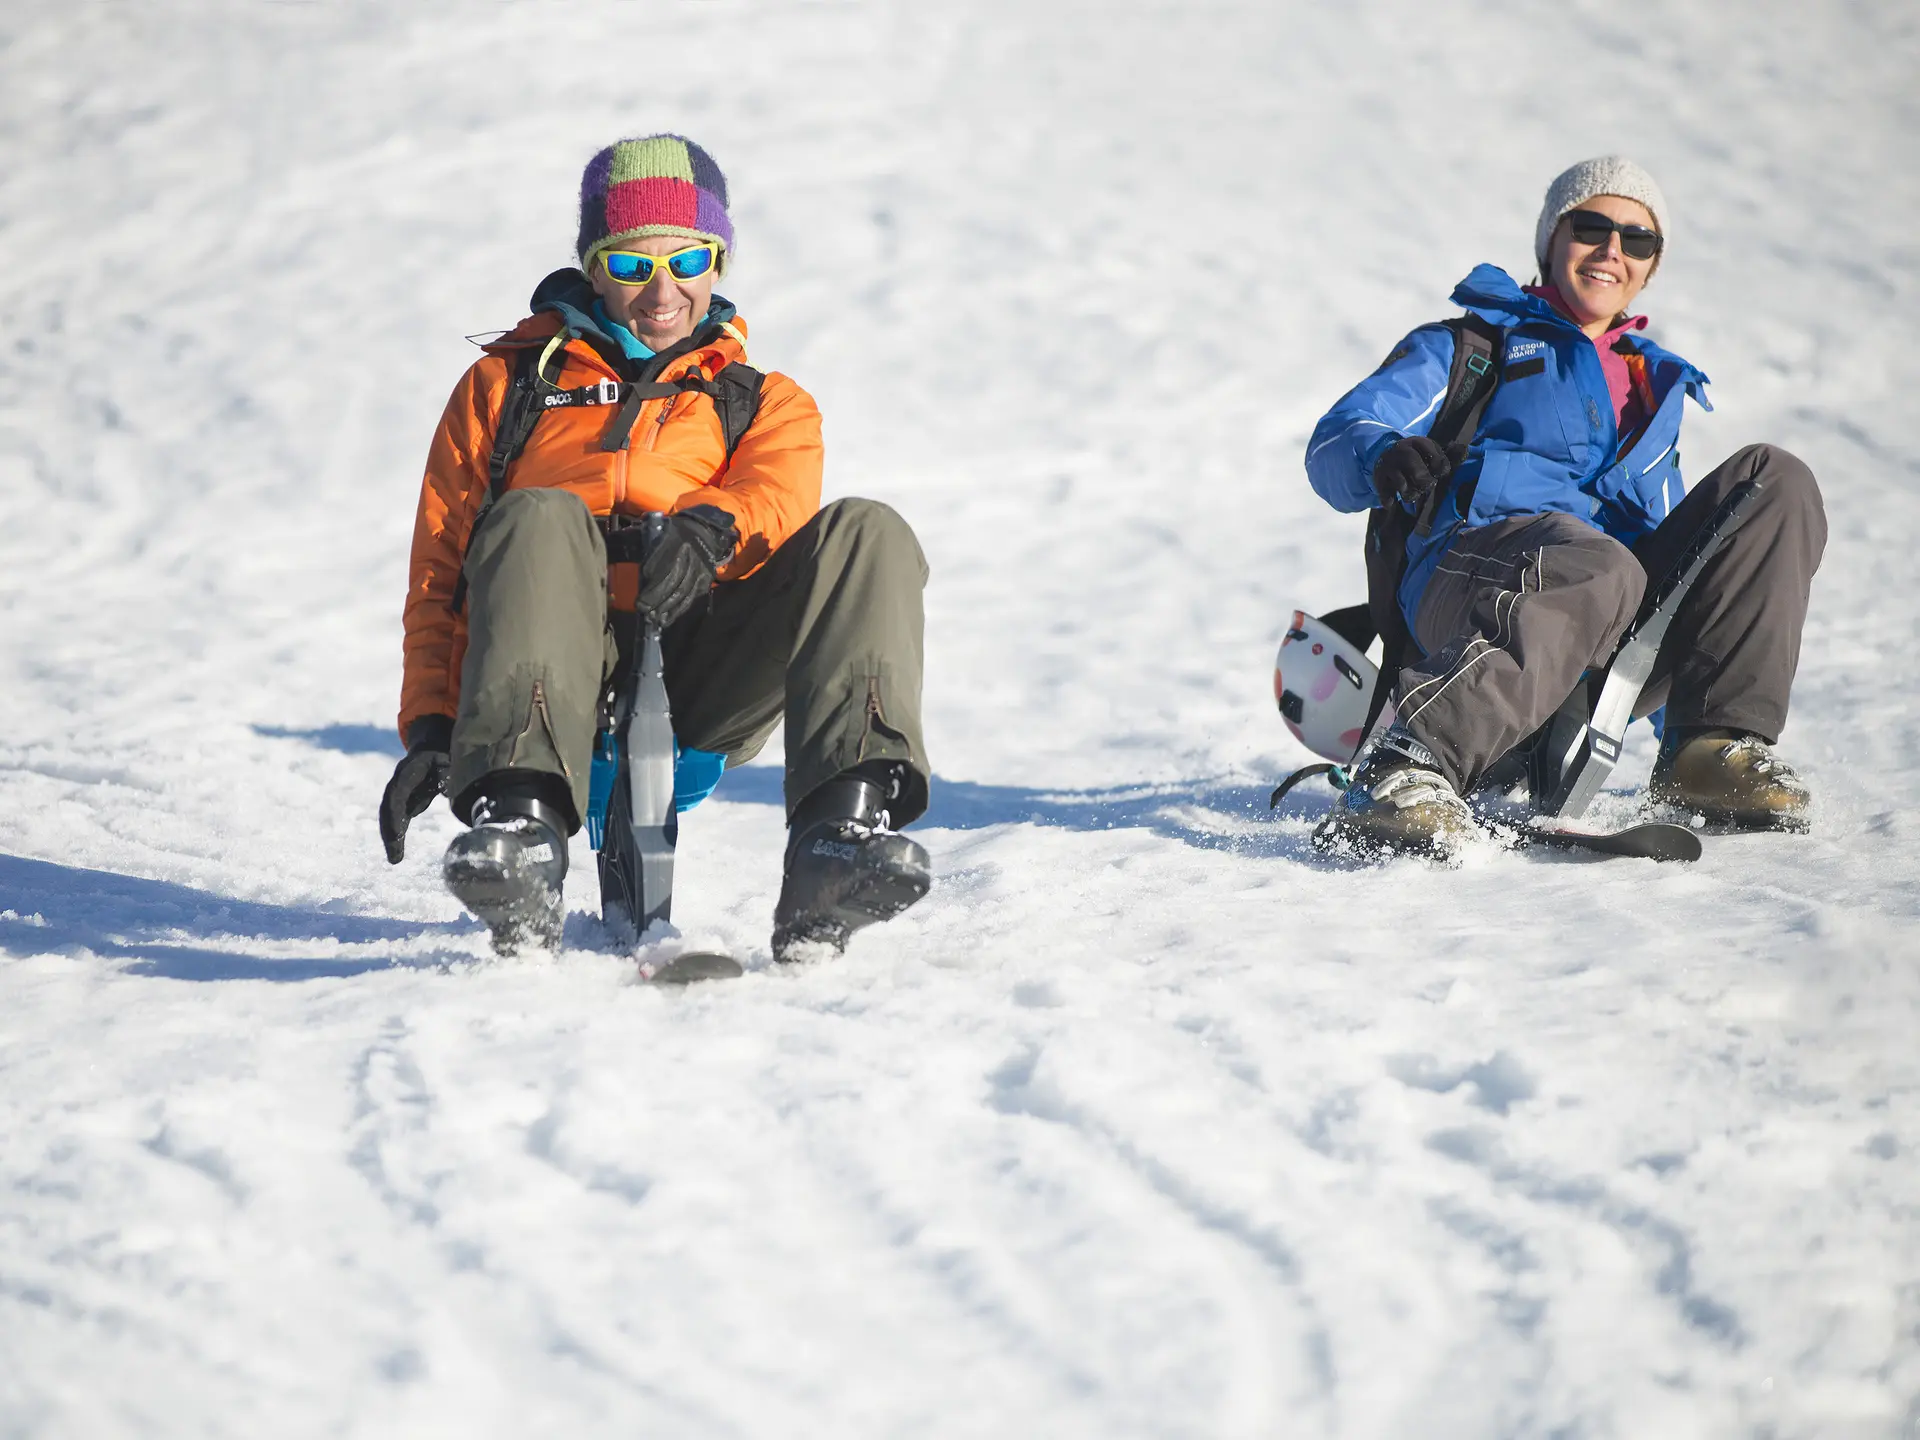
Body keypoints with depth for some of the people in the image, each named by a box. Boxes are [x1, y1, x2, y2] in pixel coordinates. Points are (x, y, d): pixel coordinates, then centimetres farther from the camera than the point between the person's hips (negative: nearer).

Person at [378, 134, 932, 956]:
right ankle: (520, 819, -52)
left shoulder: (762, 402, 27)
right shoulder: (507, 385, 26)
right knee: (538, 521, -32)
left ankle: (844, 826, -43)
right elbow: (440, 569, 16)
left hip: (703, 686, 1)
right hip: (564, 679, -1)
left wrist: (711, 524, -25)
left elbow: (779, 489, 1)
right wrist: (429, 725, -2)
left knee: (864, 536, -23)